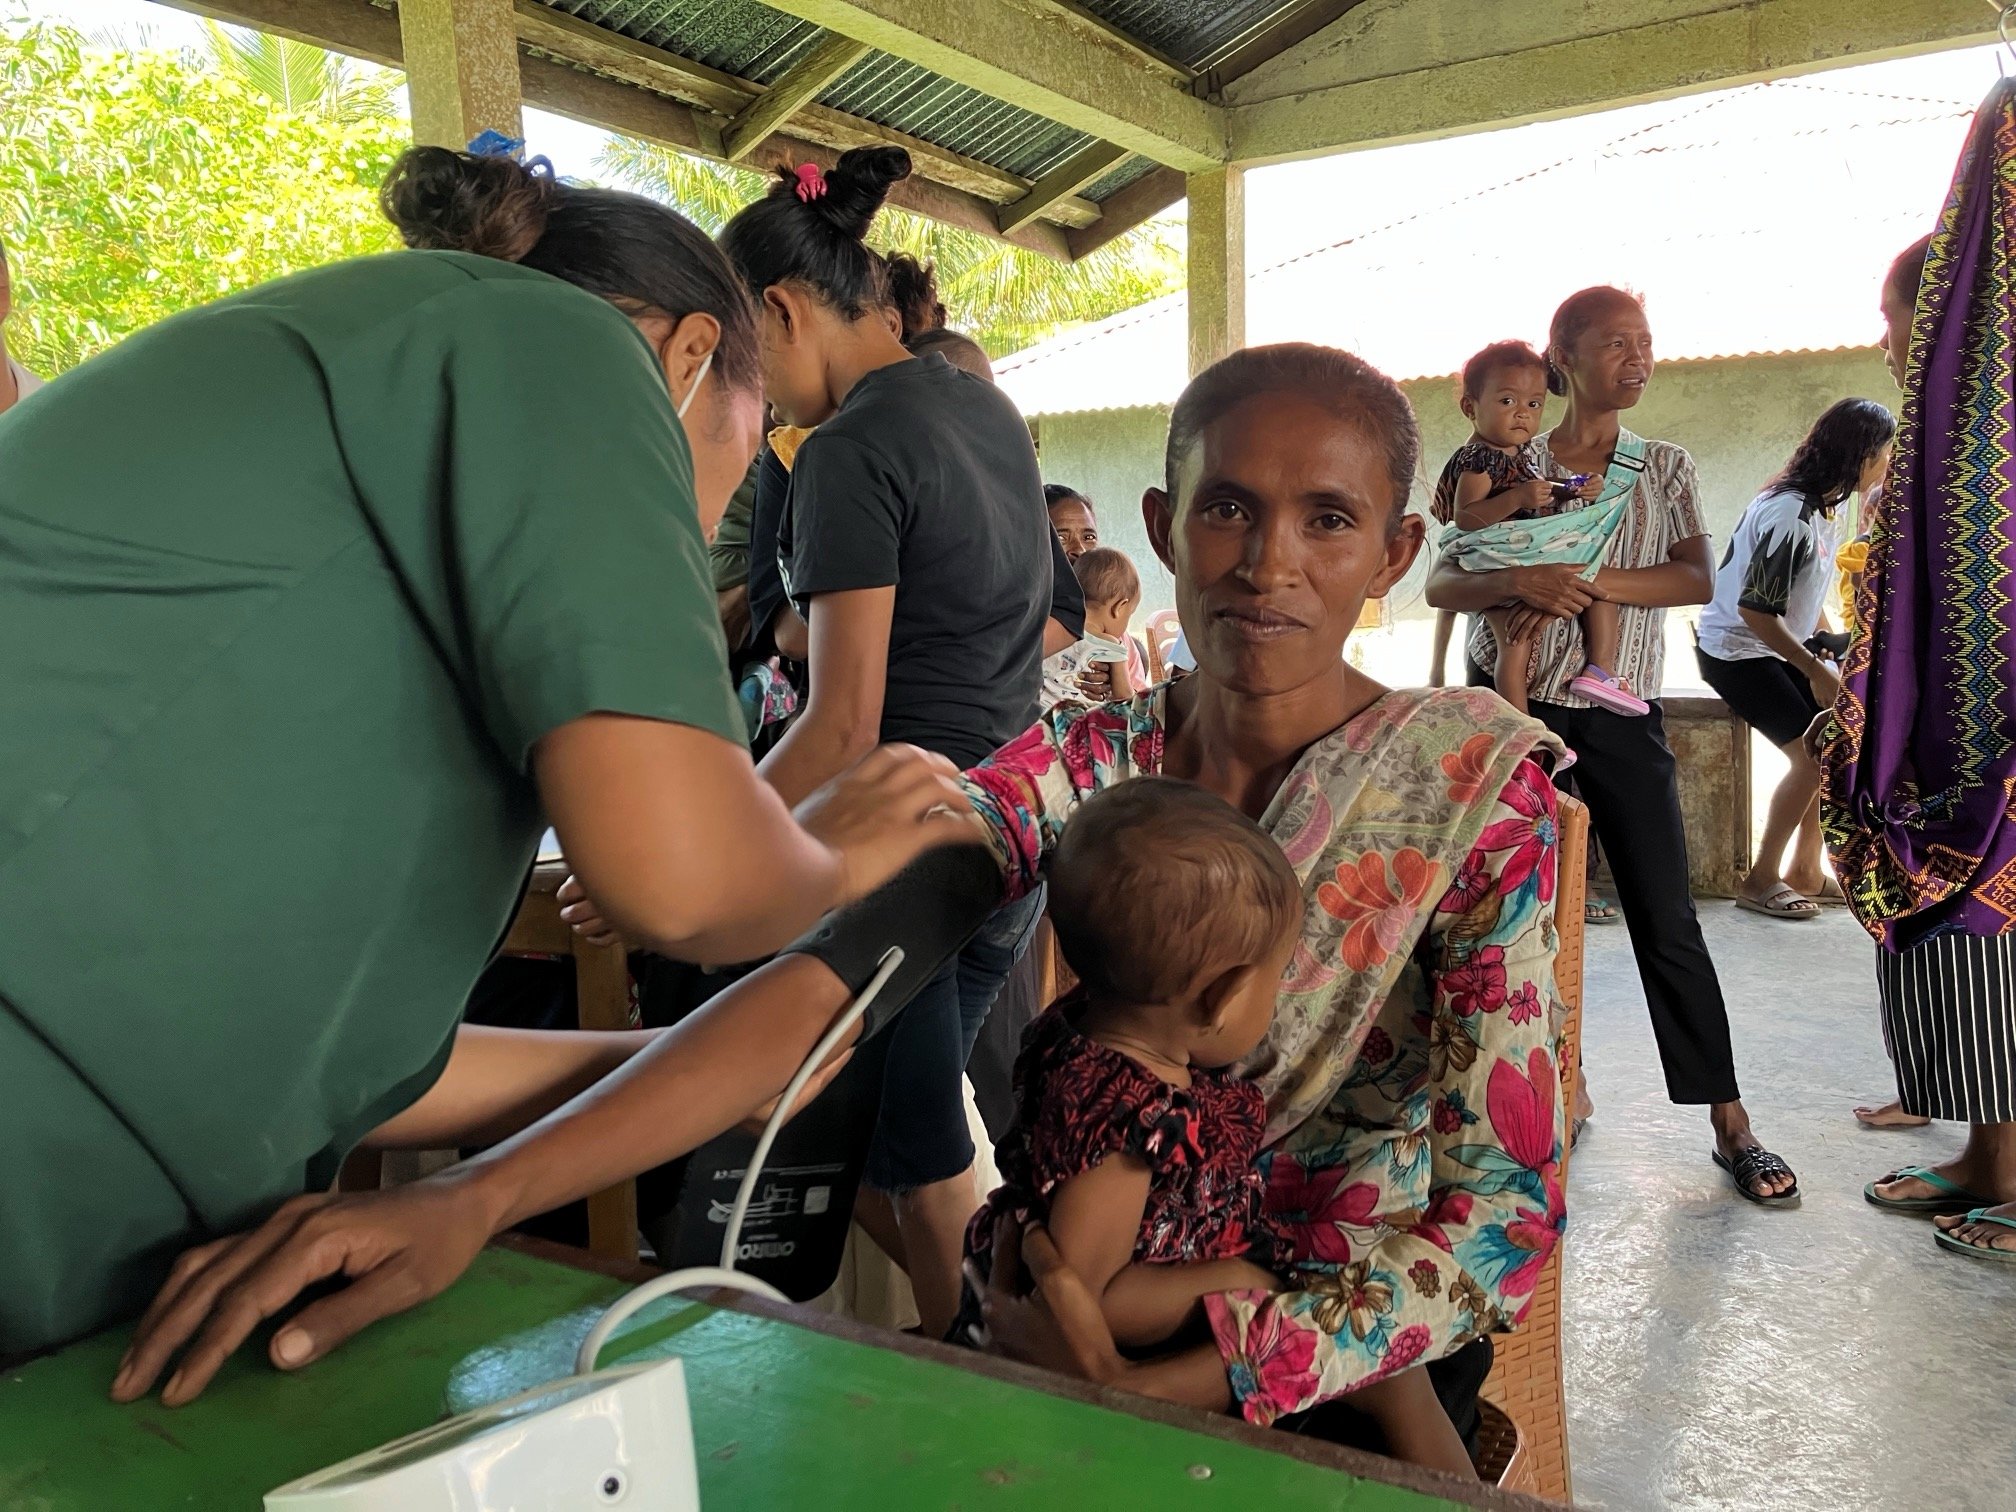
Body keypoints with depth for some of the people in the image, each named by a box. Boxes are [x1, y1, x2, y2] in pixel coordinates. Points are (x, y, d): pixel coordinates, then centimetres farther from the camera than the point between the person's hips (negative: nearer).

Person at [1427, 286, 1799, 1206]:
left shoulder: (1666, 467, 9)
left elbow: (1698, 579, -5)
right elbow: (1440, 585, -2)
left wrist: (1588, 579, -18)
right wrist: (1521, 581, -21)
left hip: (1621, 720, 0)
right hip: (1516, 713, 0)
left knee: (1667, 921, -1)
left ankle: (1731, 1127, 7)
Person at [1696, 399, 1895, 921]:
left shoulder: (1823, 507, 4)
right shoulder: (1791, 514, -25)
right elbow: (1754, 609, -26)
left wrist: (1830, 648, 8)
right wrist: (1815, 669, -21)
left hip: (1777, 648, 10)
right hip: (1735, 652, -10)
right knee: (1812, 755, -13)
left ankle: (1806, 871, 16)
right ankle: (1760, 881, 0)